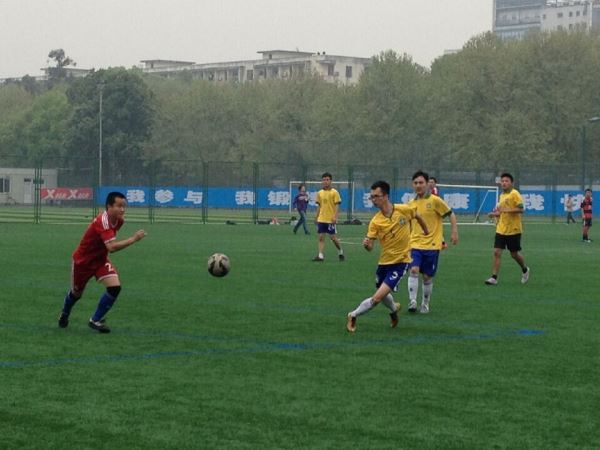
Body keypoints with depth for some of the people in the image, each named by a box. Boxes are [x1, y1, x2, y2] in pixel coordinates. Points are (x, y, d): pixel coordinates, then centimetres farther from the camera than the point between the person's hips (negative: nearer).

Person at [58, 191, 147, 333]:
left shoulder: (118, 220, -10)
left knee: (115, 286, -18)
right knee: (76, 293, 16)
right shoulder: (102, 221, -34)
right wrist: (133, 239, -45)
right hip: (83, 261, -6)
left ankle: (96, 320, -2)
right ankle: (64, 314, 51)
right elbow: (111, 247, -45)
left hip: (100, 260, 6)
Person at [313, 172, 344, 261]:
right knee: (321, 237, 0)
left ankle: (340, 252, 21)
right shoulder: (320, 193, 10)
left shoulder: (334, 192, -5)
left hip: (331, 220, -5)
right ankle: (320, 256, 0)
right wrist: (316, 217, 14)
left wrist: (335, 216, -18)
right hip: (321, 219, 5)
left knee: (333, 237, -1)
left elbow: (337, 205, -8)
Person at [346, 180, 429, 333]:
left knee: (377, 298, -15)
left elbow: (418, 217, 9)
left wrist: (427, 232, 21)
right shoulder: (375, 221, -10)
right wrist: (366, 244, -36)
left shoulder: (404, 210, -13)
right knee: (382, 295, 23)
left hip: (401, 261, -3)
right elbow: (370, 247, -13)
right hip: (384, 261, 3)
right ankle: (394, 309, 57)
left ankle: (353, 316, 4)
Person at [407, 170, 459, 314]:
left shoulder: (435, 201, -7)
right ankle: (412, 301, -18)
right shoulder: (411, 204, 7)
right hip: (415, 244, 3)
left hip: (432, 245, -3)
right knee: (414, 270, -19)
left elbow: (451, 215, -2)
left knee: (427, 276, 5)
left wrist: (454, 232, -9)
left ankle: (425, 304, 23)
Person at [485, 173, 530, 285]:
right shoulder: (502, 195, 12)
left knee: (514, 254, 6)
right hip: (501, 230, 6)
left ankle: (525, 270, 34)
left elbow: (521, 209, -20)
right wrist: (496, 214, 5)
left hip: (513, 230, -6)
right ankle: (494, 277, -7)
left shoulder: (514, 194, -10)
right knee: (497, 252, -6)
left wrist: (506, 210, -27)